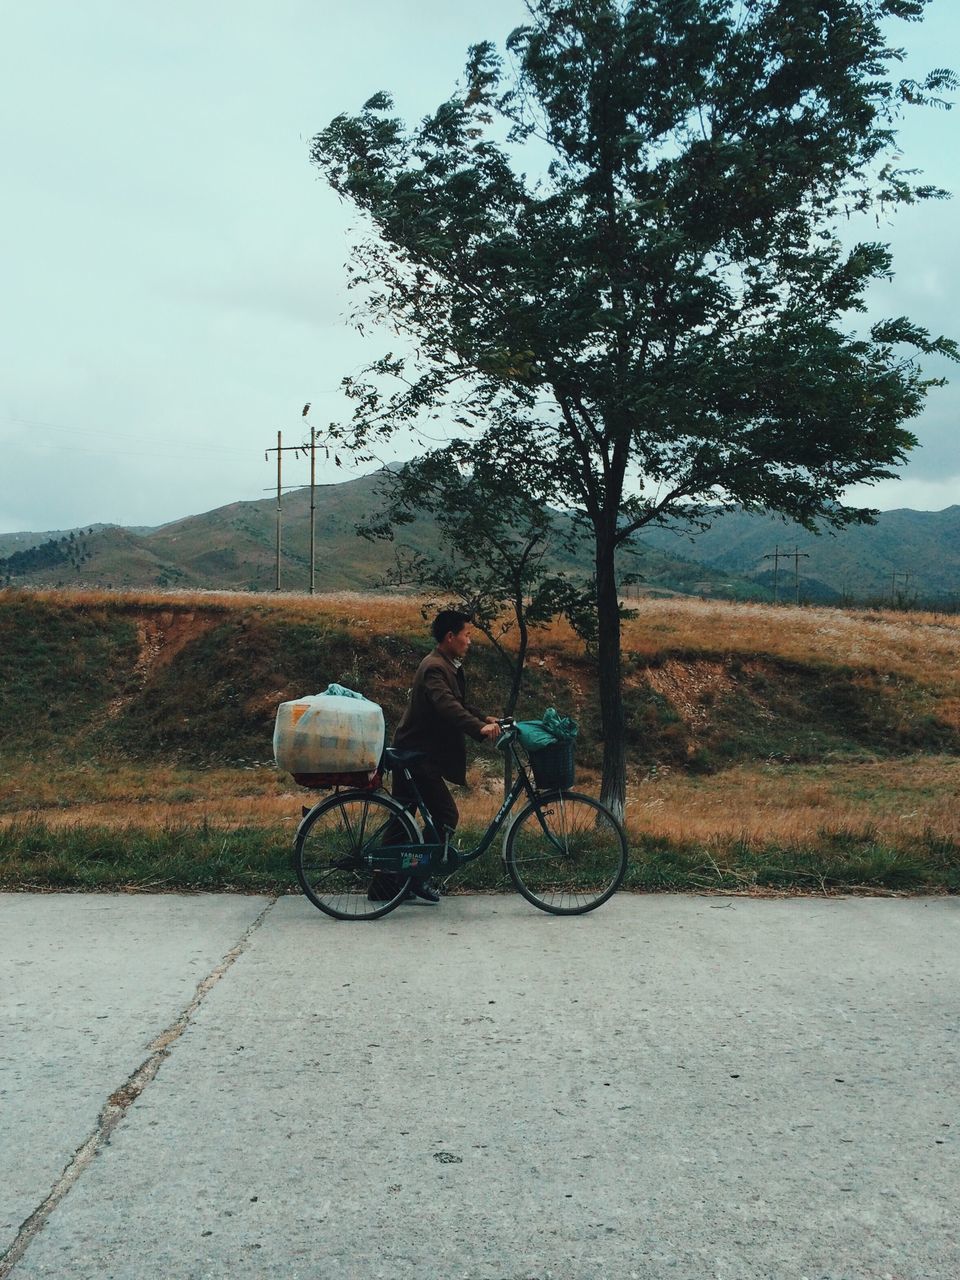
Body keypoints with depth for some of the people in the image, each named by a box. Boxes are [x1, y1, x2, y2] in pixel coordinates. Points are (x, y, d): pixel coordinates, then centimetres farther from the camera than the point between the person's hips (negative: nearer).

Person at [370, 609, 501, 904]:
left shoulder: (448, 666, 14)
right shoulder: (434, 668, -19)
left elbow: (458, 704, 23)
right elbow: (446, 706, -35)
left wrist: (485, 718, 9)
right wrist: (479, 728, -46)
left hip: (410, 753, 10)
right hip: (417, 756, -10)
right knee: (447, 814, -7)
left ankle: (385, 885, 20)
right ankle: (418, 876, 2)